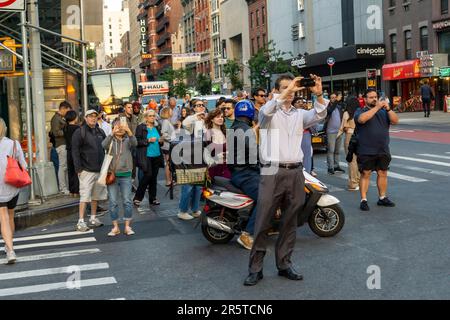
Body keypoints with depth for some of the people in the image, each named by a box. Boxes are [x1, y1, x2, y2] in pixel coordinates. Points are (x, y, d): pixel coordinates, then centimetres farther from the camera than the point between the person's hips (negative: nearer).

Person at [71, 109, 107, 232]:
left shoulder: (100, 132, 14)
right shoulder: (79, 132, -4)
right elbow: (75, 151, -8)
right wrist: (79, 168, -13)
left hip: (100, 170, 6)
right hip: (87, 170, -6)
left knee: (96, 195, 12)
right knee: (85, 195, -9)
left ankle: (93, 218, 23)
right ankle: (81, 221, -5)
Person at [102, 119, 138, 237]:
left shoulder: (127, 140, 6)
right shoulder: (110, 140, 5)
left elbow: (134, 143, -17)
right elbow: (104, 145, -17)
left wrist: (129, 131, -33)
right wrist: (112, 133, -32)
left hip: (125, 175, 0)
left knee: (127, 201, 1)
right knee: (113, 202, 3)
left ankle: (127, 227, 11)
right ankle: (115, 227, 12)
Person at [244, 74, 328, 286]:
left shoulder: (299, 115, 14)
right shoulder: (269, 112, 4)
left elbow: (319, 116, -4)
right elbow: (266, 111, -21)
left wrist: (319, 95, -21)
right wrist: (286, 92, -30)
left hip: (295, 173, 4)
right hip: (272, 172, -4)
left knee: (290, 222, 10)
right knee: (263, 223, -2)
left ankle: (284, 264, 21)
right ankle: (255, 268, 5)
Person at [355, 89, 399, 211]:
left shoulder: (383, 112, 13)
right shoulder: (360, 111, 0)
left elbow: (395, 121, -1)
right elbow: (362, 119, -23)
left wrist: (388, 109, -16)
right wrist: (377, 107, -23)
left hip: (383, 151, 4)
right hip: (366, 151, -4)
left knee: (383, 173, 9)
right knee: (365, 174, -3)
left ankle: (383, 198, 20)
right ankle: (363, 200, 0)